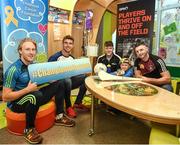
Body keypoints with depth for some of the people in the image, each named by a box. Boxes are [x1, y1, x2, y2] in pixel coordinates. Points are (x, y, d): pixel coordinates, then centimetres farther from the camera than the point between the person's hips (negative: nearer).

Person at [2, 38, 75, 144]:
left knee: (59, 84, -1)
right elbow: (5, 97, -21)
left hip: (33, 97, 7)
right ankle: (29, 129, -14)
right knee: (36, 95, -39)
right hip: (16, 102, -6)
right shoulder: (13, 69, -20)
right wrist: (28, 89, -27)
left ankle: (59, 117, 6)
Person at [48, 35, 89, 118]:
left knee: (85, 77, -15)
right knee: (67, 80, -39)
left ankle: (77, 103, -3)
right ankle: (68, 107, -18)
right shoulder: (55, 57, -12)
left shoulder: (72, 58, 8)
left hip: (69, 81, 6)